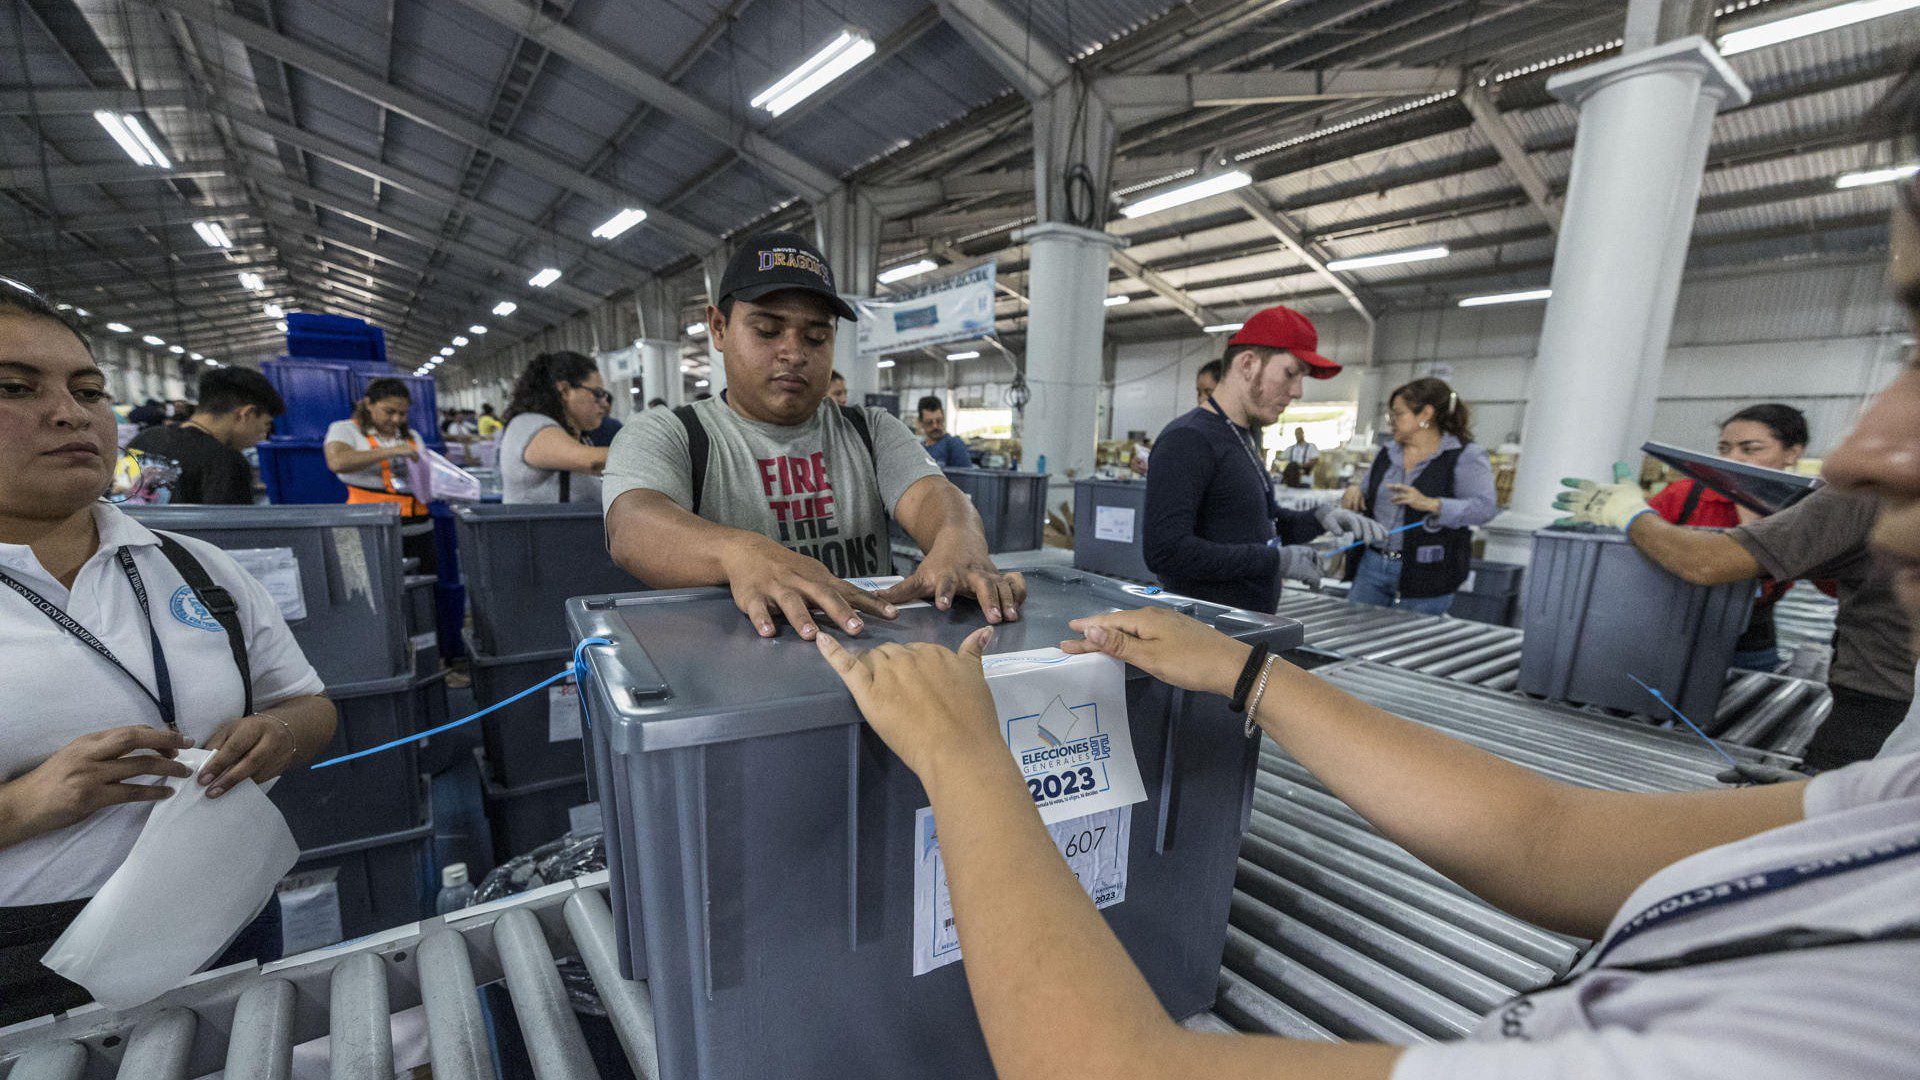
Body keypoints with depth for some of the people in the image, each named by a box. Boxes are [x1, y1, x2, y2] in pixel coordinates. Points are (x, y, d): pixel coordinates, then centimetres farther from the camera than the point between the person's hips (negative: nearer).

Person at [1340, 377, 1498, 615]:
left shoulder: (1466, 456, -4)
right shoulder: (1387, 453, 13)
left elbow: (1484, 508, -15)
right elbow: (1367, 495, 22)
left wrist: (1430, 504, -30)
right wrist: (1354, 492, -1)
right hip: (1371, 566, 5)